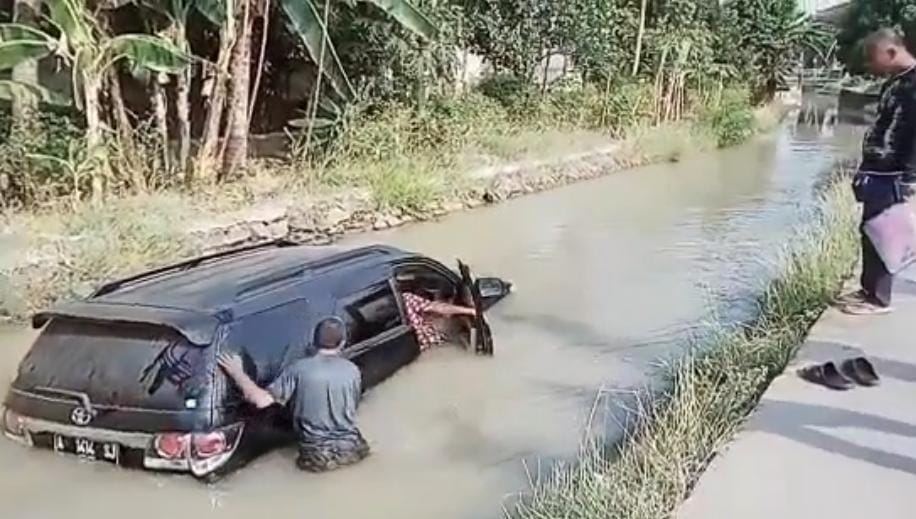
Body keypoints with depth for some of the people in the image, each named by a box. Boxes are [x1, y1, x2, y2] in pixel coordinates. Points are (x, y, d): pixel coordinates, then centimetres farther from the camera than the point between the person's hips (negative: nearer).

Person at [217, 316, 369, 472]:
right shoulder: (352, 370, -6)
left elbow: (261, 401, -15)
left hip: (317, 455, 0)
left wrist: (237, 373, -4)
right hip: (350, 449, 1)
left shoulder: (299, 369, -13)